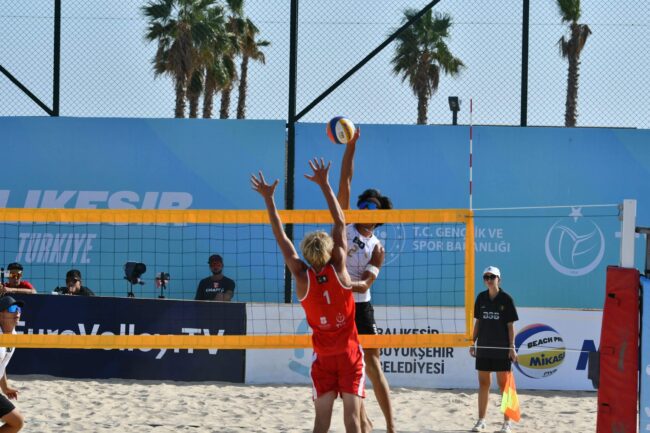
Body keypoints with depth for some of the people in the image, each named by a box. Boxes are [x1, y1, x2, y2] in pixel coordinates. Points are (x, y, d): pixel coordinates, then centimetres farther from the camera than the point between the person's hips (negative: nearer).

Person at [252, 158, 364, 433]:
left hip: (323, 357, 1)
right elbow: (340, 223, -4)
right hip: (350, 353, -1)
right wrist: (324, 184, -1)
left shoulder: (302, 277, -10)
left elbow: (281, 238, -5)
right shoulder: (338, 269, -11)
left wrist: (268, 199, 0)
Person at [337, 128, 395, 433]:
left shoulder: (377, 248, -1)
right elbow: (345, 182, -4)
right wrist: (350, 146, -11)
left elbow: (365, 284, -10)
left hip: (359, 307, -2)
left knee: (372, 365, -3)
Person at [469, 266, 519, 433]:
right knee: (483, 383, 8)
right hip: (484, 347, 4)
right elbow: (478, 322, 12)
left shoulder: (506, 299, -6)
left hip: (501, 349, -4)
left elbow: (510, 325, -5)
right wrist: (473, 342, 7)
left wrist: (512, 347, -10)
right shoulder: (481, 298, 6)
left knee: (504, 384, 0)